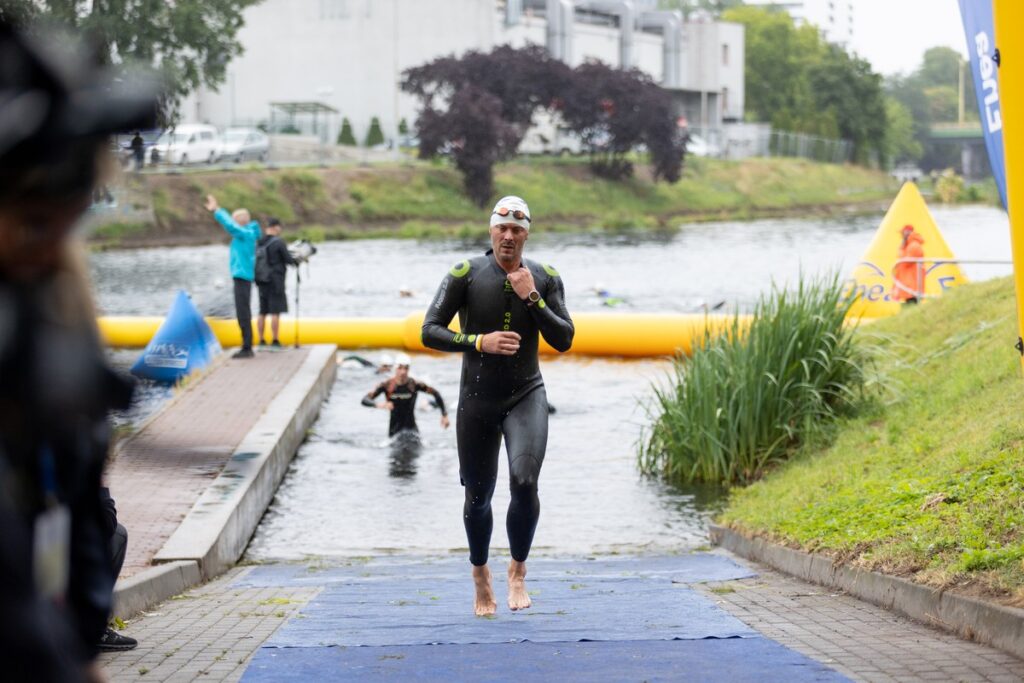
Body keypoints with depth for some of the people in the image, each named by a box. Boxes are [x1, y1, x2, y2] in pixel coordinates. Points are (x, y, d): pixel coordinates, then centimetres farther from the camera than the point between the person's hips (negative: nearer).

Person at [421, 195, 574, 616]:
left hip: (526, 397, 0)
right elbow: (429, 332, -10)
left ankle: (518, 570, 0)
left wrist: (531, 297, -17)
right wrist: (479, 342, -23)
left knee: (524, 482, -22)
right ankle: (480, 573, 35)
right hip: (477, 401, 0)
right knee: (478, 498, 8)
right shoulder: (465, 275, -7)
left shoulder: (545, 279, -1)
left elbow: (564, 340, -6)